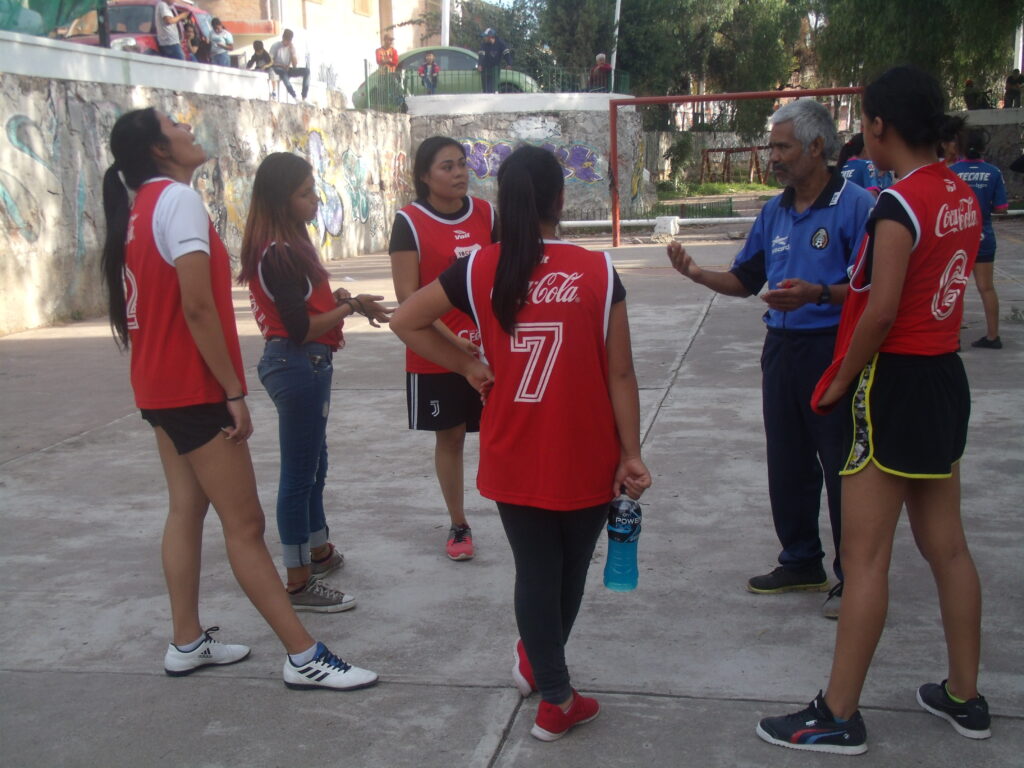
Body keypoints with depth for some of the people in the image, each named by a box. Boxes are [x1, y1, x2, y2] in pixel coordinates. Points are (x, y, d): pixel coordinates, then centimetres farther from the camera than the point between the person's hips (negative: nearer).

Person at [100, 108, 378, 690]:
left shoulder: (138, 207, 12)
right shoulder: (179, 200, -16)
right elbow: (197, 307, -23)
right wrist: (234, 392, -19)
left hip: (160, 386, 10)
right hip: (194, 388, -9)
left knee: (187, 508, 15)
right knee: (245, 523, -7)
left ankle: (188, 643, 23)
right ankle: (304, 657, -2)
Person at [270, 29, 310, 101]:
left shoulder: (292, 47, 4)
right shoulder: (276, 46, -6)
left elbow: (295, 65, -4)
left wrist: (292, 51, -13)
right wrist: (281, 65, -22)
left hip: (287, 70, 5)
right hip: (277, 69, -5)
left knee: (306, 70, -18)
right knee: (283, 72, -42)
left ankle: (304, 97, -27)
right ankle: (295, 97, -46)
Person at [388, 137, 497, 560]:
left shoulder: (485, 213, 4)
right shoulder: (410, 221, -8)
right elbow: (407, 296, -12)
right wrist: (452, 339, -18)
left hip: (490, 348, 3)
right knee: (449, 437, 8)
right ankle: (458, 525, 22)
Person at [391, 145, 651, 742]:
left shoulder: (479, 270, -5)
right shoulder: (597, 271, -10)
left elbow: (405, 321, 3)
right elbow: (620, 374, -8)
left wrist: (469, 366, 8)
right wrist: (631, 453, -1)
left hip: (513, 459, 1)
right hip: (585, 459, -1)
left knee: (536, 571, 14)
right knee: (571, 568, 22)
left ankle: (556, 697, 21)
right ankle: (541, 662, 40)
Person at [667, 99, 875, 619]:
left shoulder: (856, 206, -10)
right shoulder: (773, 213, 12)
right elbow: (745, 281, 17)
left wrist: (817, 294, -29)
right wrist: (696, 273, 1)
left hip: (834, 349, -7)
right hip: (782, 347, 7)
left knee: (842, 467, 0)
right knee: (787, 464, 15)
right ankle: (801, 562, 31)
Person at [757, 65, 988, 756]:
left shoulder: (900, 204, -18)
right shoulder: (963, 197, 8)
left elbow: (881, 313, -21)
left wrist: (842, 382, -8)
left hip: (896, 382, -9)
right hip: (947, 376, 9)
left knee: (865, 556, -2)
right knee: (947, 546, 16)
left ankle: (838, 717, 7)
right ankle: (965, 698, 28)